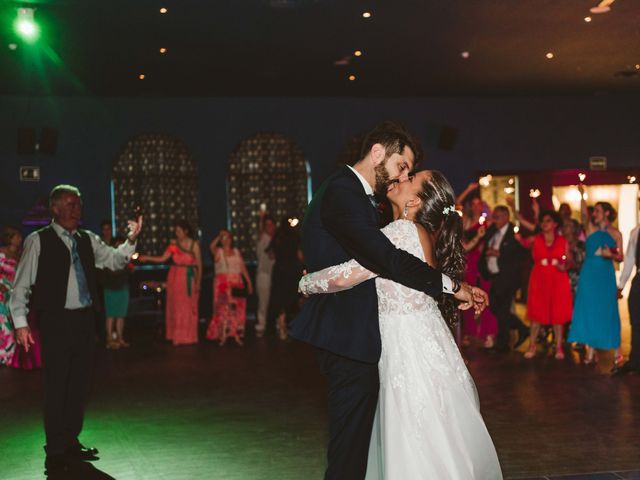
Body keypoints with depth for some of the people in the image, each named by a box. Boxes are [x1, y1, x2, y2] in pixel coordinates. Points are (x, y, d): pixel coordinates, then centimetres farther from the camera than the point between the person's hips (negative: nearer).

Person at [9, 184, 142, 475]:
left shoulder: (88, 240, 11)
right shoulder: (38, 241, -3)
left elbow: (115, 260, 5)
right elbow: (21, 284, -4)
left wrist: (132, 240, -13)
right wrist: (20, 323, -11)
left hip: (84, 319, 5)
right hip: (56, 321, -5)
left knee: (79, 384, 12)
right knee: (56, 386, -2)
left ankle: (71, 443, 25)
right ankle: (55, 452, 8)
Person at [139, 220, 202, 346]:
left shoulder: (194, 245, -4)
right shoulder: (174, 244, 4)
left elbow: (199, 265, -2)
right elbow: (162, 259, -2)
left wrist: (198, 282, -5)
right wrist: (147, 258, -13)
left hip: (188, 280, -3)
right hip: (175, 279, 3)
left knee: (188, 308, 1)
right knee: (175, 307, 5)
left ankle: (188, 337, 9)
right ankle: (177, 336, 11)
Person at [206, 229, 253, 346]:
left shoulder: (237, 252, 15)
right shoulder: (218, 252, 5)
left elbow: (243, 268, 13)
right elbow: (211, 247, -19)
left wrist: (249, 282, 6)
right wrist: (219, 236, -10)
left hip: (237, 285, 3)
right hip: (222, 284, -3)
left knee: (237, 309, 0)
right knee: (223, 309, -8)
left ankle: (237, 336, 4)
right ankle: (222, 336, -5)